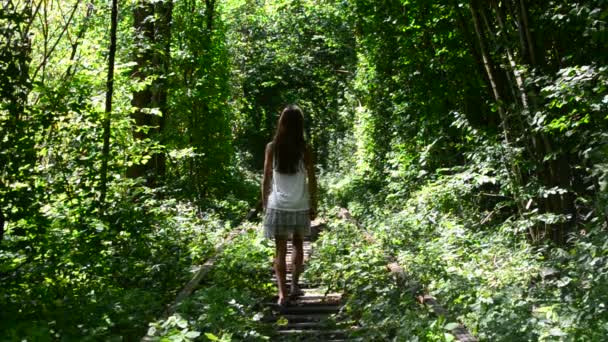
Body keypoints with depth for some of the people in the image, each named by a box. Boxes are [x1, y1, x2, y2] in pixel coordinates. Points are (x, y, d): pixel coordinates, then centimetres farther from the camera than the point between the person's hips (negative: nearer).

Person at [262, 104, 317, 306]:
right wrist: (314, 206, 7)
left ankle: (283, 293, -2)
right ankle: (294, 287, 25)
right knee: (298, 245, 19)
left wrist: (264, 204, 10)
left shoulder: (272, 148, -4)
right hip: (300, 206, 1)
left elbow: (266, 179, 0)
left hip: (278, 206, -1)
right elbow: (312, 181, -3)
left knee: (280, 250, 4)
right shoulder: (304, 150, -5)